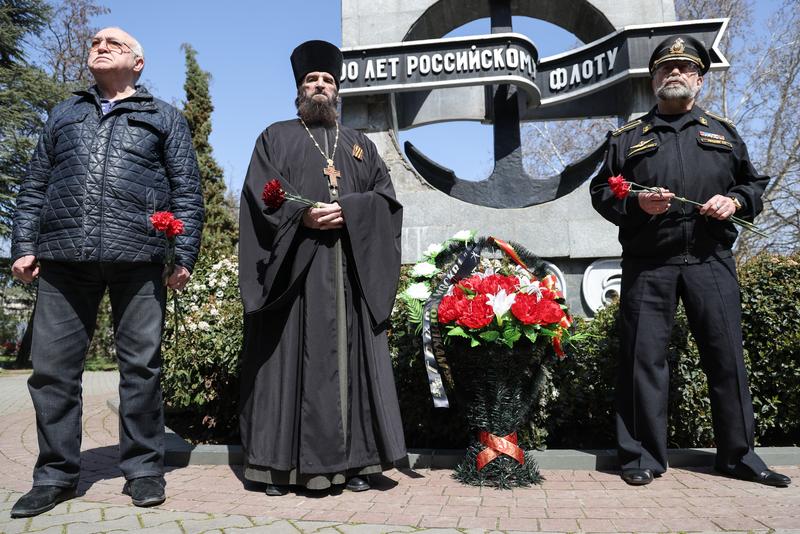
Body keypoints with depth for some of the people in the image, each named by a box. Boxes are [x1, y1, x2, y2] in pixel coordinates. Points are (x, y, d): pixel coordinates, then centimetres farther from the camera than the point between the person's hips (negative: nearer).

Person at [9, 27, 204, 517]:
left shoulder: (164, 118, 15)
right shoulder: (64, 116, 24)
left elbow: (187, 192, 6)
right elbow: (35, 187, 20)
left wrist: (184, 254, -4)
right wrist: (25, 246, 8)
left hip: (137, 257, -3)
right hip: (64, 258, 3)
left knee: (141, 366, 0)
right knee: (53, 366, 2)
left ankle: (143, 468, 13)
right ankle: (56, 473, 16)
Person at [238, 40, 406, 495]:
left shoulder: (361, 144, 23)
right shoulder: (276, 138, 15)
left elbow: (385, 196, 9)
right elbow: (261, 196, 1)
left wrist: (347, 211, -9)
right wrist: (303, 216, -15)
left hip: (350, 269, 2)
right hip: (294, 266, -2)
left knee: (349, 356, 1)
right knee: (293, 357, -4)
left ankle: (353, 460, 6)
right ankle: (283, 461, 3)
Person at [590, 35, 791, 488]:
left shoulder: (723, 132, 19)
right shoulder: (629, 137, 13)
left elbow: (755, 182, 20)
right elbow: (601, 191, 10)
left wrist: (734, 201, -1)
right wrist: (636, 203, -9)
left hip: (711, 261, 2)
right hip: (648, 264, -1)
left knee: (727, 355, 3)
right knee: (644, 357, -2)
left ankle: (739, 454, 17)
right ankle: (643, 457, 7)